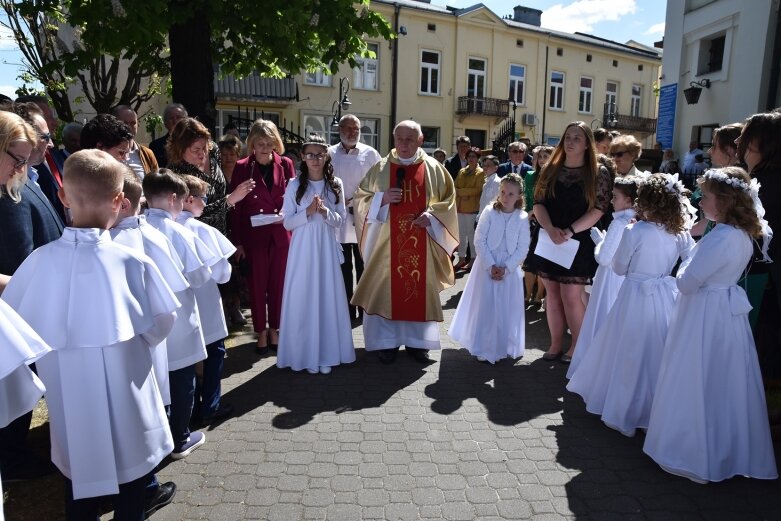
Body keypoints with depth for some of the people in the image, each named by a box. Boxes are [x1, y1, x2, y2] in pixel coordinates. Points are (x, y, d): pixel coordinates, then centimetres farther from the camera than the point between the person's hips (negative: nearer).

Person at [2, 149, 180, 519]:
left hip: (69, 399, 3)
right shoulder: (132, 261, -19)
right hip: (124, 401, -2)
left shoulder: (40, 260, -13)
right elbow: (160, 324, -8)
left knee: (79, 488, 23)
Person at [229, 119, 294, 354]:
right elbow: (236, 207, -2)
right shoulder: (242, 167, -2)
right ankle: (261, 333, 21)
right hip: (254, 235, -1)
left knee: (278, 283, 9)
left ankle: (275, 330, 24)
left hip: (280, 234, 2)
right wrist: (237, 241, -4)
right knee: (257, 284, 6)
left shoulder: (285, 165, 3)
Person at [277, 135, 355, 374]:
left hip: (327, 248, 1)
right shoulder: (295, 185, -1)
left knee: (328, 298, 4)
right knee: (303, 299, 1)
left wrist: (325, 211, -15)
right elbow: (287, 222, -2)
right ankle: (306, 354, 13)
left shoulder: (335, 184, 4)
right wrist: (308, 212, -16)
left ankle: (326, 353, 16)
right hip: (302, 248, -1)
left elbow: (339, 220, 4)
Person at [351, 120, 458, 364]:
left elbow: (448, 200, 5)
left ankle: (417, 341, 21)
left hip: (421, 242, 0)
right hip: (387, 241, 0)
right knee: (386, 289, 3)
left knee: (420, 289, 7)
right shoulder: (380, 168, 4)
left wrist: (430, 216, -12)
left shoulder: (434, 168, 3)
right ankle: (387, 342, 16)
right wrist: (382, 198, -13)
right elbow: (360, 197, 6)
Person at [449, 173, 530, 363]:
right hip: (487, 266, -1)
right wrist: (491, 266, -15)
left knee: (506, 309, 6)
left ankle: (503, 346, 22)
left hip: (510, 269, 1)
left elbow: (523, 248, -3)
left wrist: (506, 268, -14)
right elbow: (479, 241, -7)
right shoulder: (489, 212, -5)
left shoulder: (522, 218, -3)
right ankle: (483, 347, 14)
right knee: (484, 307, 2)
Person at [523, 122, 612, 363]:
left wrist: (569, 231, -18)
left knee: (571, 296, -4)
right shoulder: (550, 169, 7)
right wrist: (551, 229, -17)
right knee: (552, 293, 9)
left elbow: (598, 209, -7)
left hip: (578, 242, -3)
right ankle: (556, 344, 20)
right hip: (548, 240, 3)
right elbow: (538, 203, 1)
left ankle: (578, 346, 14)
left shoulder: (598, 173, -1)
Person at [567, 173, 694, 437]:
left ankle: (623, 413, 20)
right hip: (666, 296, 4)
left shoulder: (634, 232, -15)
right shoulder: (681, 234, -2)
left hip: (636, 297, -4)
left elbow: (619, 267, -6)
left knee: (630, 354, 9)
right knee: (659, 355, 16)